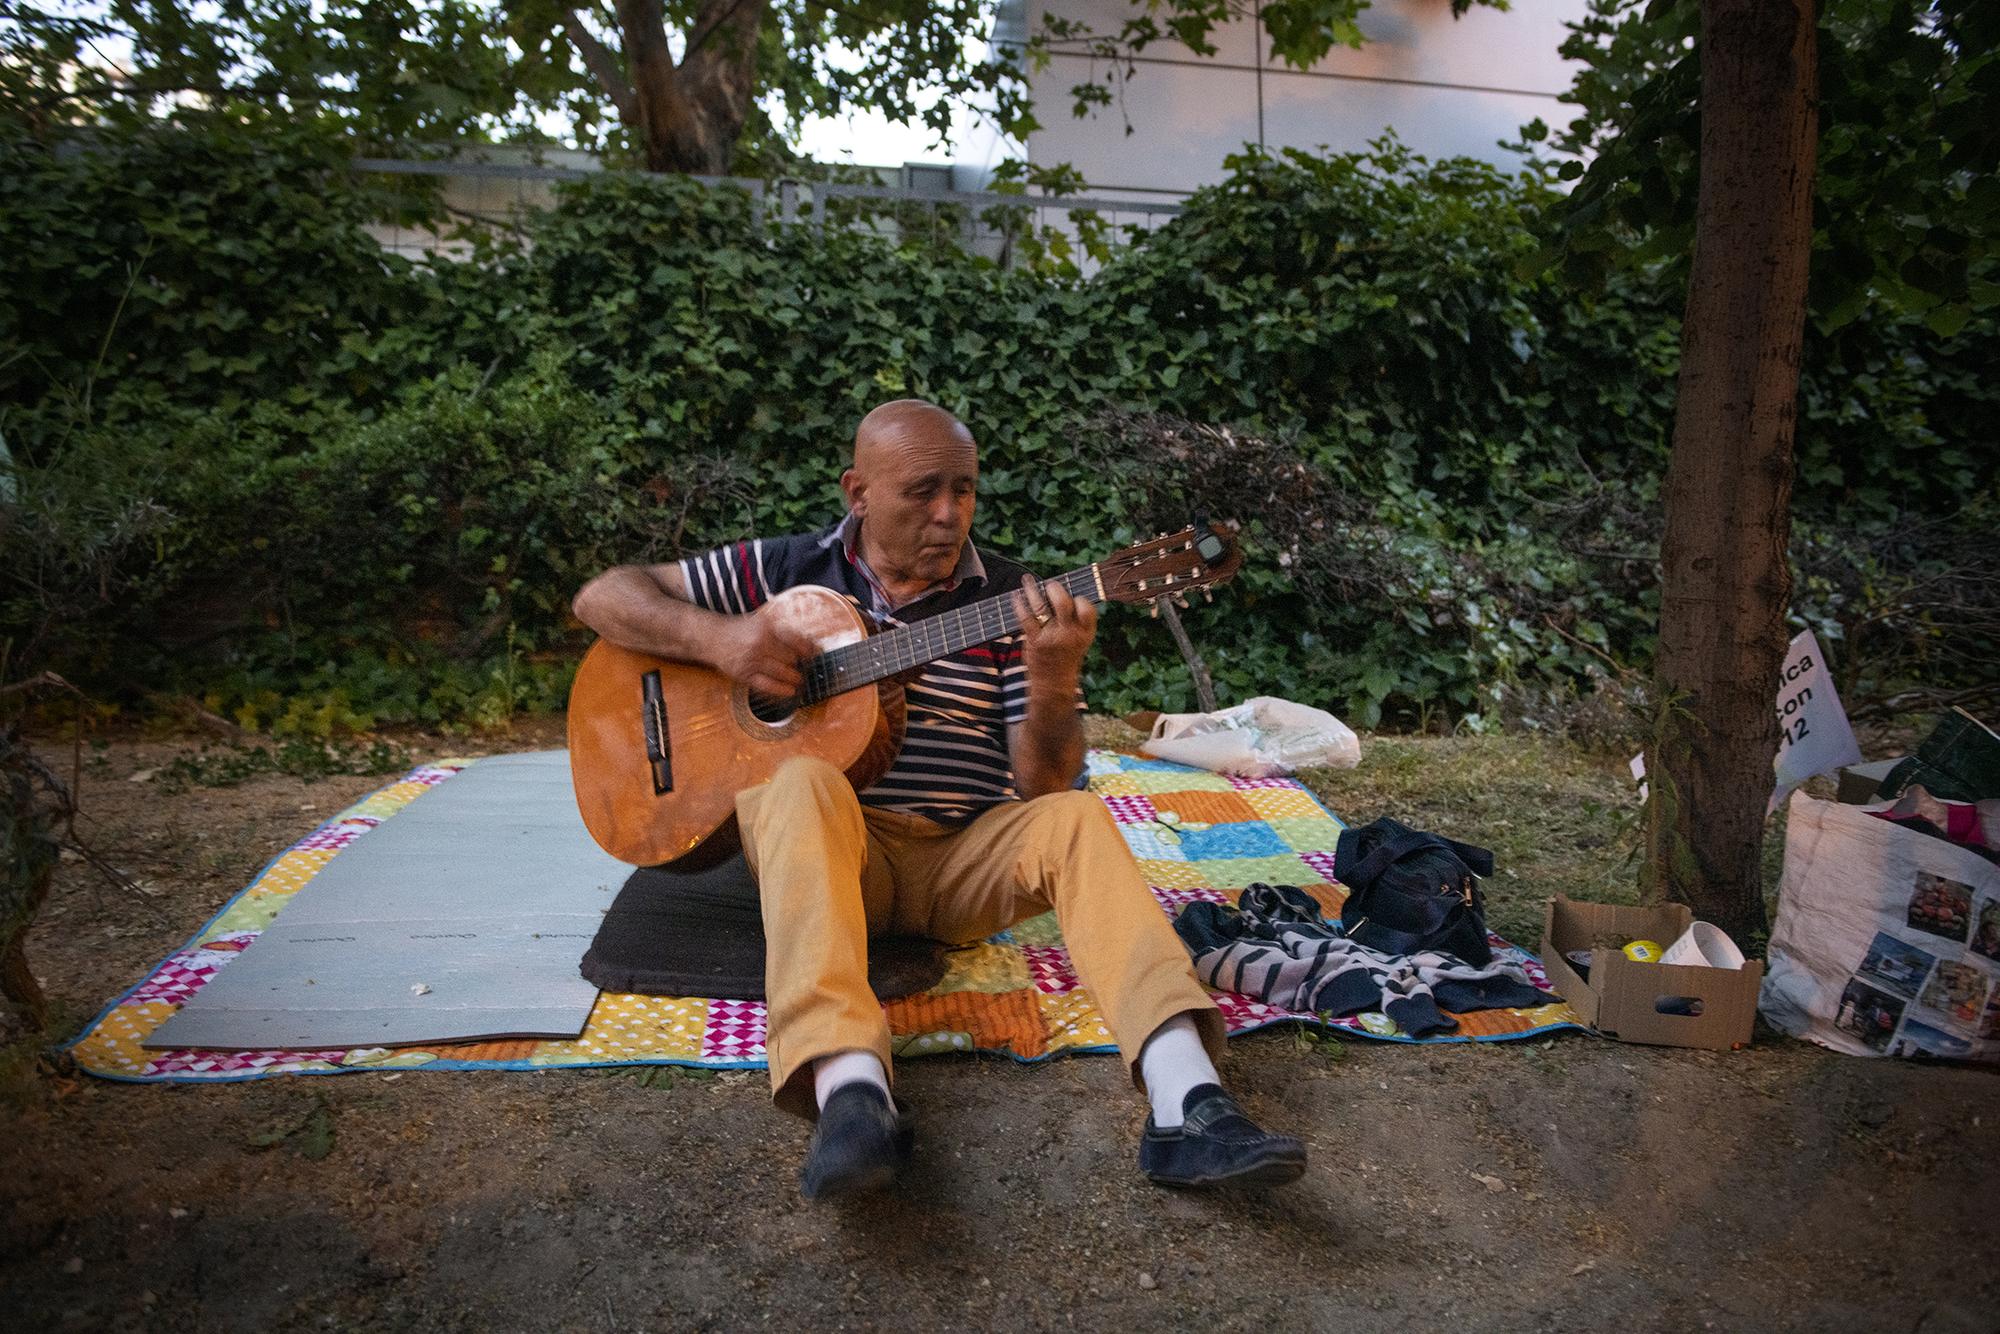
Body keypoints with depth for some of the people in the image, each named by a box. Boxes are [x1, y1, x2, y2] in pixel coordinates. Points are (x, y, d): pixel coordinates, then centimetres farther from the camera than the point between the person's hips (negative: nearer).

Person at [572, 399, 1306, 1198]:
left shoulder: (1011, 600, 4)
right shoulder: (786, 571, 5)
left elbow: (1043, 786, -1)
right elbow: (602, 598, 6)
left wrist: (1053, 681, -22)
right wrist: (715, 638, -13)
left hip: (964, 860, 1)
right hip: (826, 846, -1)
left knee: (1076, 819, -27)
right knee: (807, 783, -33)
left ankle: (1186, 1108, -38)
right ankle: (852, 1095, -49)